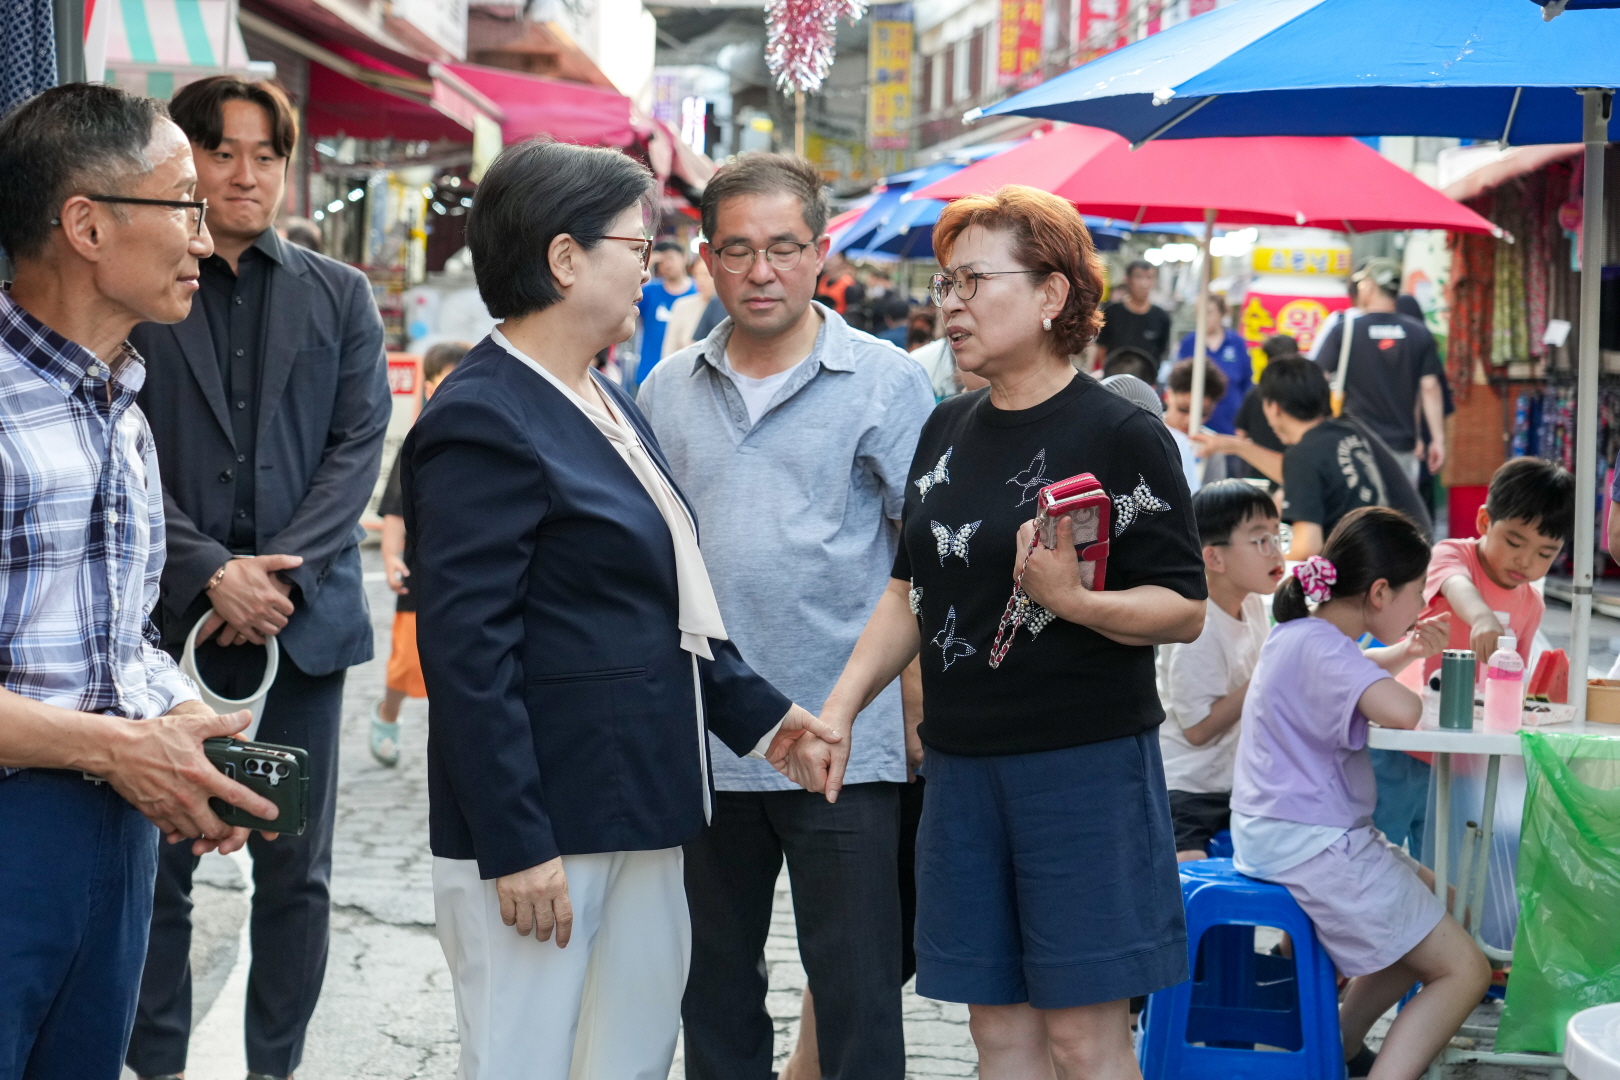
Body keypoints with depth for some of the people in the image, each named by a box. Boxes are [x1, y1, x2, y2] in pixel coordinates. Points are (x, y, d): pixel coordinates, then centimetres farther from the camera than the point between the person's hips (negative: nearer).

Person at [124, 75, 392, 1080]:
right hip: (170, 618, -2)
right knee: (159, 861, 3)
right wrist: (212, 573, -15)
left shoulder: (341, 297, 10)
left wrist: (280, 573, -10)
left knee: (296, 870, 7)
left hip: (303, 614, 2)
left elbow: (359, 447, 2)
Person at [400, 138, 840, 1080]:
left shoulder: (610, 407, 14)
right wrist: (515, 845, -21)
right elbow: (468, 649, -20)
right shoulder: (483, 421, -15)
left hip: (639, 814, 10)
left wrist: (754, 709, 17)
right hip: (537, 833, -10)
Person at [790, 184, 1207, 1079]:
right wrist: (838, 711, 8)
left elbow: (1185, 610, -11)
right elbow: (910, 593, 18)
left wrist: (1075, 600, -27)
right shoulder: (948, 430, 12)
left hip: (1086, 767, -6)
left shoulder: (1121, 436, -8)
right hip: (962, 766, 6)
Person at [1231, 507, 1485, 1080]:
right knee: (1465, 971, -8)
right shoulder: (1321, 646, -19)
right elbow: (1399, 710, -37)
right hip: (1313, 848, -11)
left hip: (1274, 835, 11)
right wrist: (1409, 690, -12)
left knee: (1435, 901, 29)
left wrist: (1402, 653, 18)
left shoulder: (1297, 634, 13)